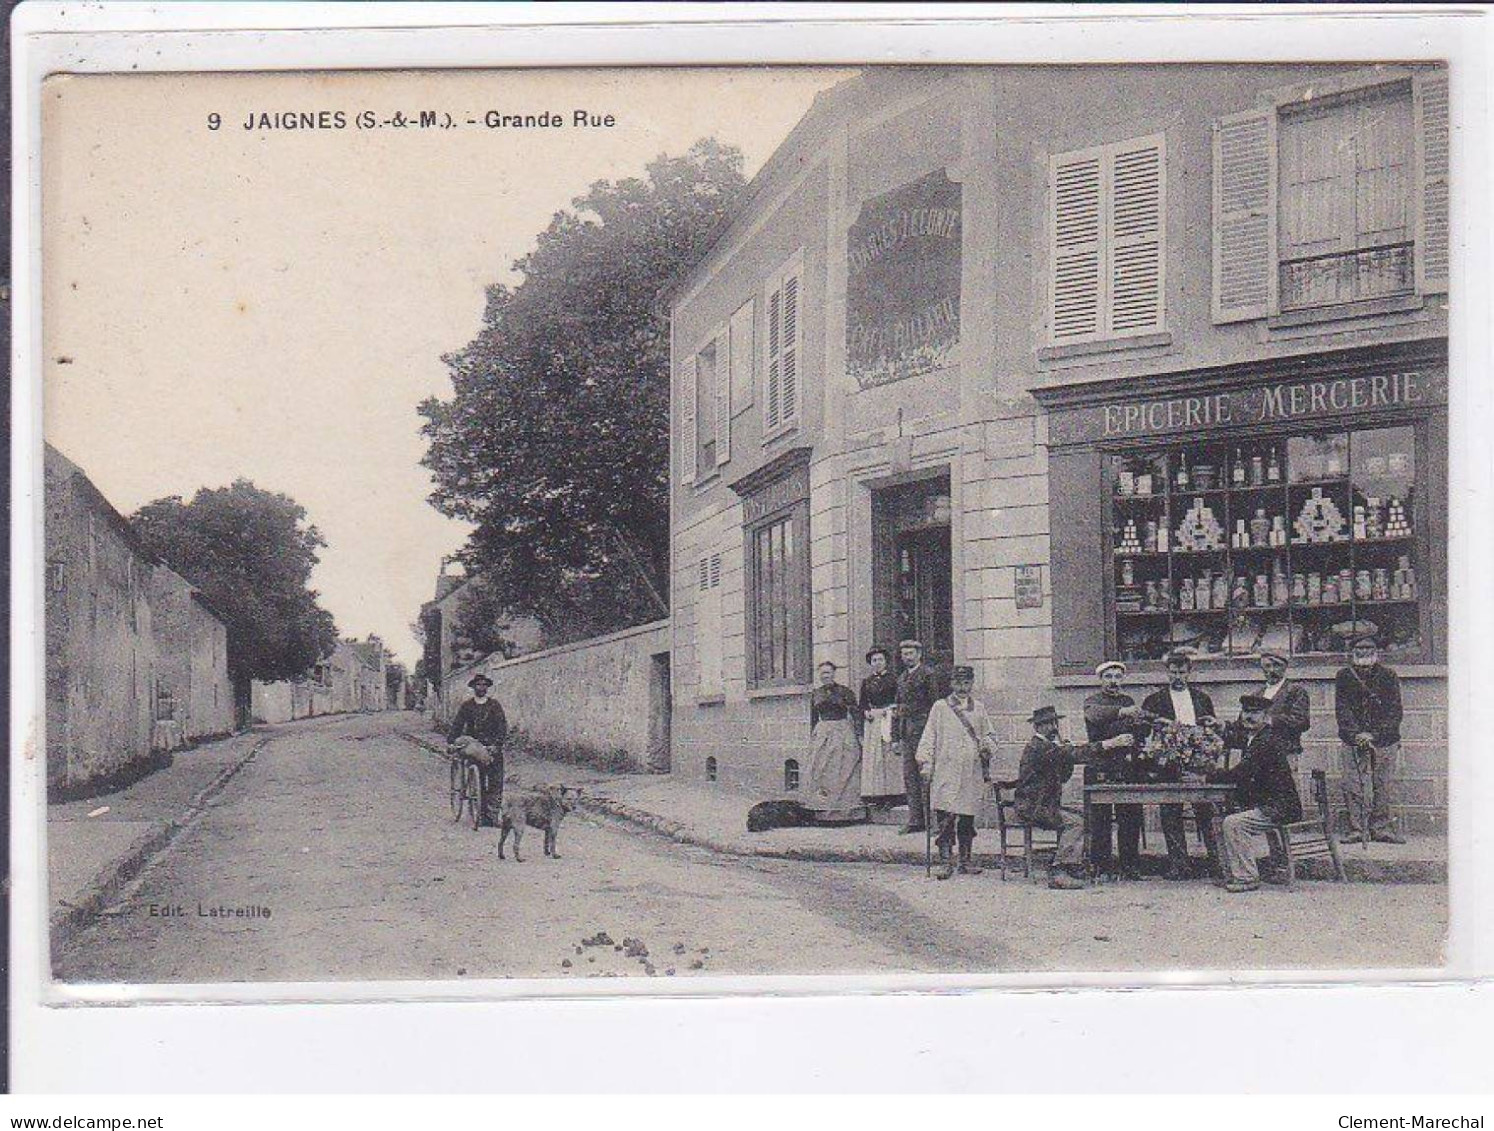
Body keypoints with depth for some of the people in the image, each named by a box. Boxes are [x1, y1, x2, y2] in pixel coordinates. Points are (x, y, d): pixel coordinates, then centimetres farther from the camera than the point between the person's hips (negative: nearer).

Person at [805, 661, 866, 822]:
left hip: (843, 733, -4)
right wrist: (812, 739, 15)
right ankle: (824, 810, 3)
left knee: (843, 771, -4)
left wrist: (859, 736, -8)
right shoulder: (815, 694, 11)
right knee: (822, 772, 0)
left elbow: (856, 713, -2)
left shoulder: (844, 691, -1)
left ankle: (845, 811, -1)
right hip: (822, 734, 4)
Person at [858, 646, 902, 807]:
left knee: (890, 756, -7)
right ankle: (875, 795, 0)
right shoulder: (866, 682, 14)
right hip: (871, 722, 3)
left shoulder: (893, 679, 5)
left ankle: (891, 794, -7)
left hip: (889, 720, -3)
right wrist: (866, 712, -6)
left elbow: (899, 701, 1)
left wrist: (887, 710, -13)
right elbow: (862, 703, 14)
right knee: (872, 757, -2)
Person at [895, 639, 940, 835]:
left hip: (922, 730, -8)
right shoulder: (902, 678, 20)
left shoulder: (927, 674, -4)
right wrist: (897, 736, 17)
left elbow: (934, 704, -8)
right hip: (906, 731, 8)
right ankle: (915, 820, 8)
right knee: (909, 777, 5)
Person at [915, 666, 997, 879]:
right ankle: (945, 863, -7)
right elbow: (929, 738, 5)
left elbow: (990, 735, 22)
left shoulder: (979, 710, 16)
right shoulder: (940, 708, 7)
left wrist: (987, 745, -1)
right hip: (946, 772, -3)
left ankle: (965, 862, 15)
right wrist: (925, 765, -4)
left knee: (967, 818, 6)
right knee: (945, 819, -10)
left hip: (972, 772, 3)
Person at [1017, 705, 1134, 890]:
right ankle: (1058, 874, -25)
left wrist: (1064, 749, 1)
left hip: (1044, 804, 10)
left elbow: (1064, 777, 17)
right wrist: (1109, 744, -31)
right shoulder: (1036, 747, -15)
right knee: (1074, 823, -23)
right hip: (1032, 808, -10)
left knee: (1084, 817, -2)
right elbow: (1073, 753, -27)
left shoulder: (1048, 746, 19)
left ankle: (1075, 867, -5)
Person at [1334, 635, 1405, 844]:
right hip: (1353, 742, 0)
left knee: (1382, 787, 3)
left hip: (1384, 741, 0)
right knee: (1353, 787, -4)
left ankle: (1381, 828, 11)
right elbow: (1342, 709, -3)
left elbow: (1394, 712, -5)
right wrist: (1356, 734, -18)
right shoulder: (1344, 678, 3)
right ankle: (1357, 829, 2)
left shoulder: (1389, 677, 0)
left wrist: (1373, 734, -15)